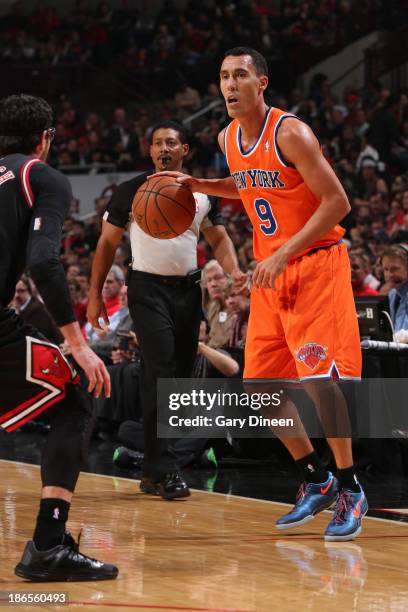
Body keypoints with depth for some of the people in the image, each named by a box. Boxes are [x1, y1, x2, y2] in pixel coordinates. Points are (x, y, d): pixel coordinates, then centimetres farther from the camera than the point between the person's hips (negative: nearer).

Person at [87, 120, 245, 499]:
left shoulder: (201, 193, 8)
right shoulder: (132, 191, -2)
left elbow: (218, 239, 15)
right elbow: (108, 243, 3)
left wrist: (233, 270, -6)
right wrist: (95, 294, -1)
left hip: (188, 289, 5)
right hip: (148, 288, -5)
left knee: (181, 375, 6)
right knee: (160, 373, -18)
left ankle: (153, 468, 17)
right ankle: (162, 469, -19)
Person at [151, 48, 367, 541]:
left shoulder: (290, 133, -17)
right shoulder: (228, 139, 6)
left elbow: (337, 201, -19)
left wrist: (285, 254, -23)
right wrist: (198, 185, 11)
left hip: (316, 262, -8)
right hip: (270, 270, 8)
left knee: (318, 374, -18)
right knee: (261, 384, 4)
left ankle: (349, 489, -5)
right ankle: (315, 481, 18)